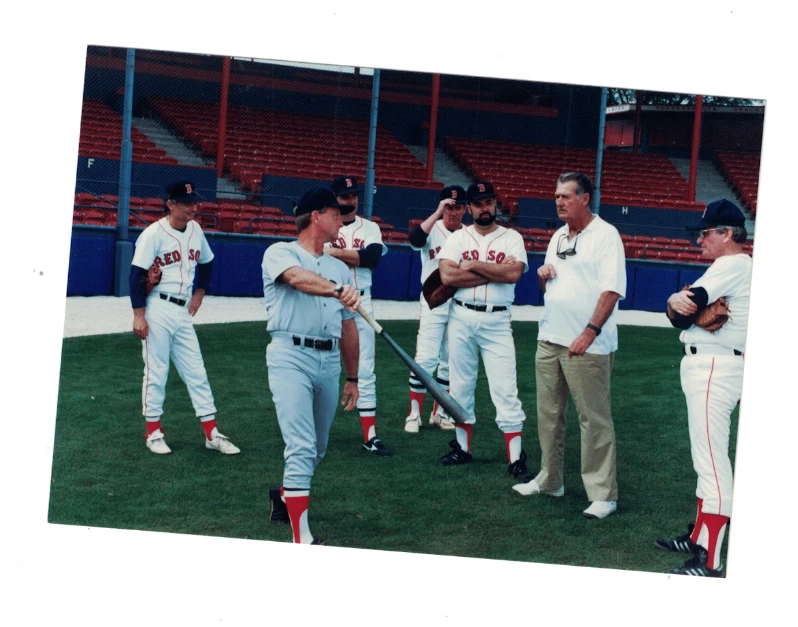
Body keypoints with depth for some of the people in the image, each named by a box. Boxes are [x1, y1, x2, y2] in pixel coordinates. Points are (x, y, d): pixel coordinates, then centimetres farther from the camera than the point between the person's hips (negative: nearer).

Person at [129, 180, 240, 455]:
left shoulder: (195, 230, 8)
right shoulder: (154, 234, -12)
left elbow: (206, 262, 25)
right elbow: (137, 275, -13)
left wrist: (199, 292, 15)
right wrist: (138, 315, -17)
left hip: (183, 312, 6)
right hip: (158, 311, -6)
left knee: (196, 372, 7)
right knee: (156, 371, 1)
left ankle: (212, 434, 10)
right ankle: (153, 432, 12)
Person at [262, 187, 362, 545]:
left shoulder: (340, 269, 18)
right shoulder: (280, 253, -1)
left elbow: (348, 327, 20)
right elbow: (298, 278, -25)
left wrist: (352, 378, 19)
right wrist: (338, 291, -42)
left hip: (329, 363, 6)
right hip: (291, 358, -6)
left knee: (317, 448, 16)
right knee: (302, 448, -14)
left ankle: (285, 493, 45)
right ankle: (302, 539, -13)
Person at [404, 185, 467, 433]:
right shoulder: (432, 229, -5)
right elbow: (414, 239, -29)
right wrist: (438, 212, -28)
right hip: (434, 303, -4)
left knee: (450, 362, 9)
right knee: (425, 359, -8)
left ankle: (439, 413, 20)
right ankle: (414, 415, -1)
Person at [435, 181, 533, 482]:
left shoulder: (512, 238, 3)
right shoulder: (458, 238, 5)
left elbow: (514, 274, -14)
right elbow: (447, 276, -11)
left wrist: (473, 265, -11)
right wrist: (495, 272, -11)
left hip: (497, 321, -2)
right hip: (462, 319, 2)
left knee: (505, 390, -6)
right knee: (461, 386, 10)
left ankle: (516, 459, -4)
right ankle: (462, 448, 23)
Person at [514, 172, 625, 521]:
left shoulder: (605, 235, -8)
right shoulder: (558, 237, 16)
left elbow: (612, 289, -15)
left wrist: (590, 333, -22)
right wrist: (543, 276, 1)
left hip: (587, 346, -8)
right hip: (549, 340, 8)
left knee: (594, 420, -6)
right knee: (548, 414, 13)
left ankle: (603, 494, -2)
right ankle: (549, 481, 25)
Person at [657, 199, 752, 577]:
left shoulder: (733, 265, -13)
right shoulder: (732, 267, 20)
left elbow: (680, 314, -20)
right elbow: (681, 315, 14)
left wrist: (675, 302, 2)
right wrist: (678, 302, -8)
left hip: (714, 370, -11)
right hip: (707, 367, 11)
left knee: (712, 463, -13)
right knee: (707, 460, 18)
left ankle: (709, 563, -14)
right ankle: (699, 538, 30)